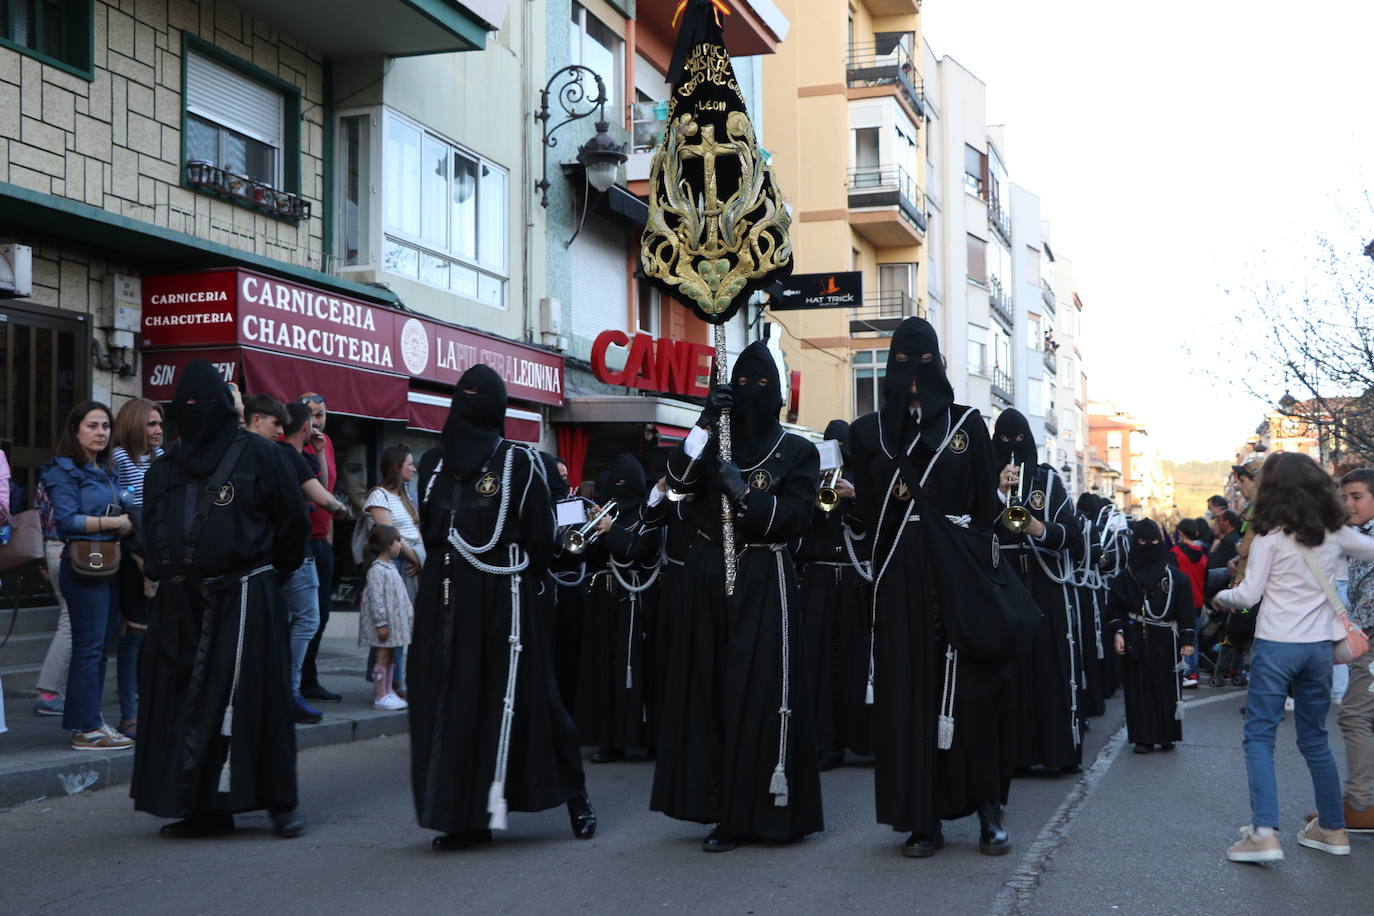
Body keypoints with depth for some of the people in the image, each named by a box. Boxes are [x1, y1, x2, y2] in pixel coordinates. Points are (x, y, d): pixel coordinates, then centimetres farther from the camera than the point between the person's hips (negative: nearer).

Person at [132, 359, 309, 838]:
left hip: (243, 599, -5)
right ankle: (204, 806, 12)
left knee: (254, 699, -4)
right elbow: (153, 533, 25)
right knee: (182, 701, 4)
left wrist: (270, 574, 8)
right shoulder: (165, 469, 16)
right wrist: (161, 573, 16)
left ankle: (280, 800, 6)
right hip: (181, 602, 6)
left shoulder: (258, 455, 0)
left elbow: (291, 521, 3)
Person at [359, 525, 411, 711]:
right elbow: (376, 598, -20)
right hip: (383, 621, -9)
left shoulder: (391, 566, 15)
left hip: (394, 620, 9)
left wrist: (409, 612, 21)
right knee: (383, 656, -5)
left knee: (389, 656, 12)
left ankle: (388, 692, 18)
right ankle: (380, 696, -1)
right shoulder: (377, 569, -16)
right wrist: (381, 623, -22)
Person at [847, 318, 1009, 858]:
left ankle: (989, 810, 7)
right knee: (907, 690, -1)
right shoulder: (868, 431, 11)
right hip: (899, 576, 1)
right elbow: (865, 510, 9)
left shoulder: (967, 423, 8)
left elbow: (987, 504, 5)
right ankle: (922, 818, 5)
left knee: (971, 686, -4)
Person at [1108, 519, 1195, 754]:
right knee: (1139, 688, 0)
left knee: (1166, 687, 2)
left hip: (1164, 640, 0)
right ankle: (1143, 737, 6)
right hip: (1135, 640, 0)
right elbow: (1115, 607, 5)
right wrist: (1117, 632, -7)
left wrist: (1187, 640, -4)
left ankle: (1167, 736, 14)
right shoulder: (1126, 576, 5)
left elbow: (1186, 610, 2)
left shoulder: (1175, 576, 3)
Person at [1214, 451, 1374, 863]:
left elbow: (1249, 594, -9)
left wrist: (1221, 597, 10)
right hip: (1319, 646, 5)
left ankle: (1264, 832, -12)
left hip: (1276, 646, -5)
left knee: (1259, 736, -1)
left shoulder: (1270, 536, -10)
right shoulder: (1334, 532, 4)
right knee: (1315, 739, 18)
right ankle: (1333, 828, 24)